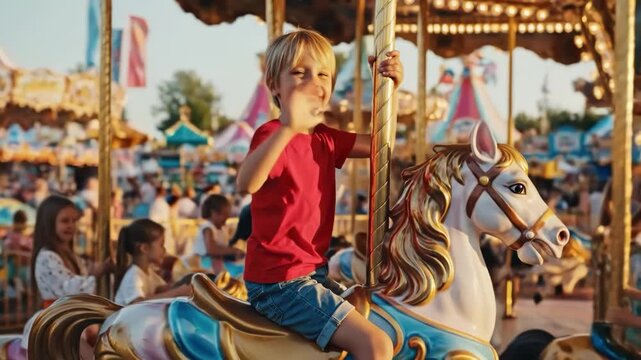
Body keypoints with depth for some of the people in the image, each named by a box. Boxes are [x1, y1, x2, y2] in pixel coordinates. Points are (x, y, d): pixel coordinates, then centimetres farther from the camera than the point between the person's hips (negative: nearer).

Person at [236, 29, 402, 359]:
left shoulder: (324, 139, 10)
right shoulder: (272, 136, -16)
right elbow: (246, 184, -36)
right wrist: (287, 128, -50)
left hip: (313, 271, 10)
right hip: (280, 282, -10)